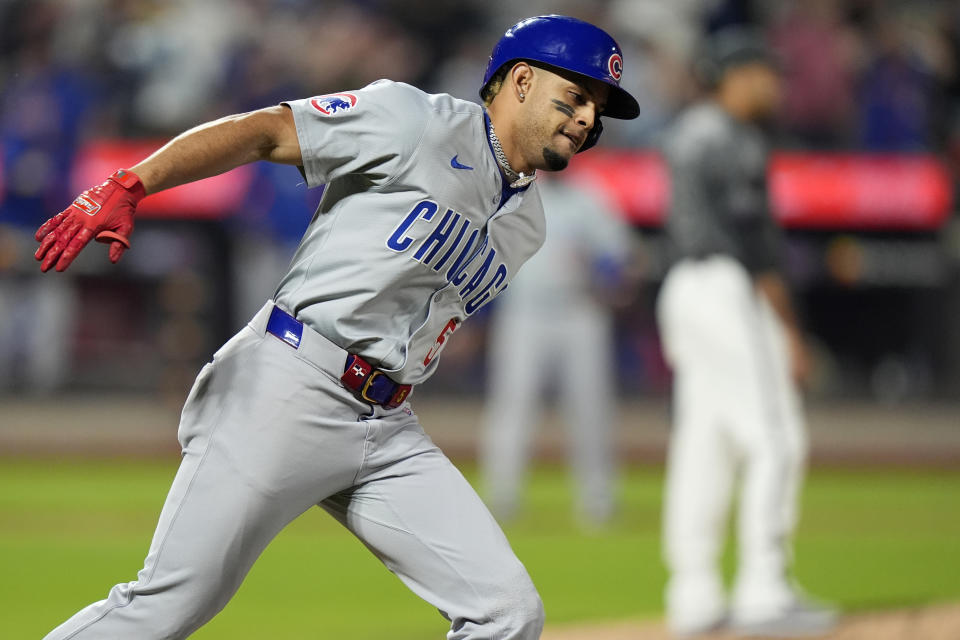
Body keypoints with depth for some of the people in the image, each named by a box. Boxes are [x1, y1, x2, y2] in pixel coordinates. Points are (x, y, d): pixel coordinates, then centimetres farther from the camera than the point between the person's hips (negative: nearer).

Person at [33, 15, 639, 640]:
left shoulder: (526, 224, 19)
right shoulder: (422, 122, -5)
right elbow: (262, 131, -11)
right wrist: (127, 187, -23)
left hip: (390, 432, 7)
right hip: (288, 390, -7)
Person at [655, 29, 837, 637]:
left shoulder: (686, 132, 17)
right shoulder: (736, 142, -13)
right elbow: (757, 240, -17)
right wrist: (789, 330, -15)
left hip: (685, 288, 10)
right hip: (730, 292, -10)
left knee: (703, 444, 9)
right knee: (776, 440, -8)